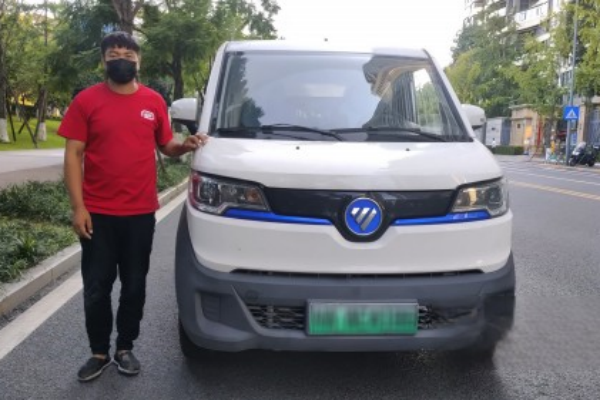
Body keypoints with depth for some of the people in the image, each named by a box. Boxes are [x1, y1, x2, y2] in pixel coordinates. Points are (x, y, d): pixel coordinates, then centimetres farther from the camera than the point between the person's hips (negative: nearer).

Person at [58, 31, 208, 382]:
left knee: (134, 286, 11)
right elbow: (73, 155, -4)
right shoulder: (86, 100, -2)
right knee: (97, 288, 7)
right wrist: (78, 207, -11)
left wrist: (186, 146, -8)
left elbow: (165, 146, 16)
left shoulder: (154, 101, 6)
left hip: (141, 212, 2)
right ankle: (99, 353, 24)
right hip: (98, 213, -2)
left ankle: (125, 349, 28)